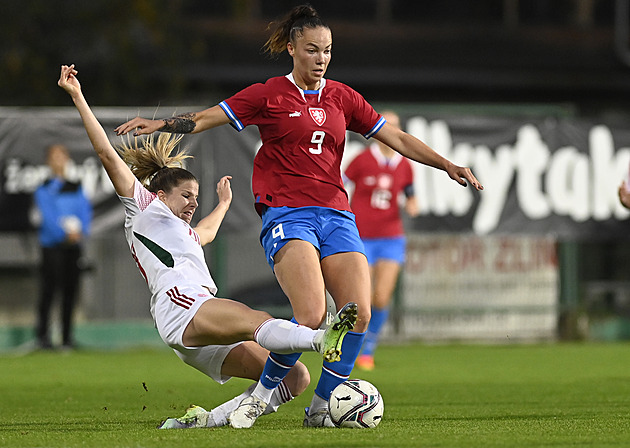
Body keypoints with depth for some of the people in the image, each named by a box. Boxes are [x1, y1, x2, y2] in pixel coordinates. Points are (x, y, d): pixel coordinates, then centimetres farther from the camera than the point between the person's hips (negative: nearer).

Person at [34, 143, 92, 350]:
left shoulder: (76, 188, 14)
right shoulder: (44, 189, 1)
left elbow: (85, 211, 8)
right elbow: (48, 216, -9)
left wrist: (81, 230, -12)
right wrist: (65, 233, -22)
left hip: (74, 245, 4)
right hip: (52, 245, -4)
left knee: (71, 291, 2)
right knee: (49, 289, -7)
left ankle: (67, 337, 7)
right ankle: (42, 335, -2)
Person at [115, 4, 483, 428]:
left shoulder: (343, 98, 15)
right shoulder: (269, 95, 3)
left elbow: (398, 138, 16)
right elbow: (205, 118, 1)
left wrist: (448, 165, 9)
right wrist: (161, 123, -14)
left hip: (336, 214, 5)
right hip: (287, 214, -5)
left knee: (358, 314, -13)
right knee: (311, 315, -23)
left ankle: (321, 408, 0)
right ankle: (262, 393, -2)